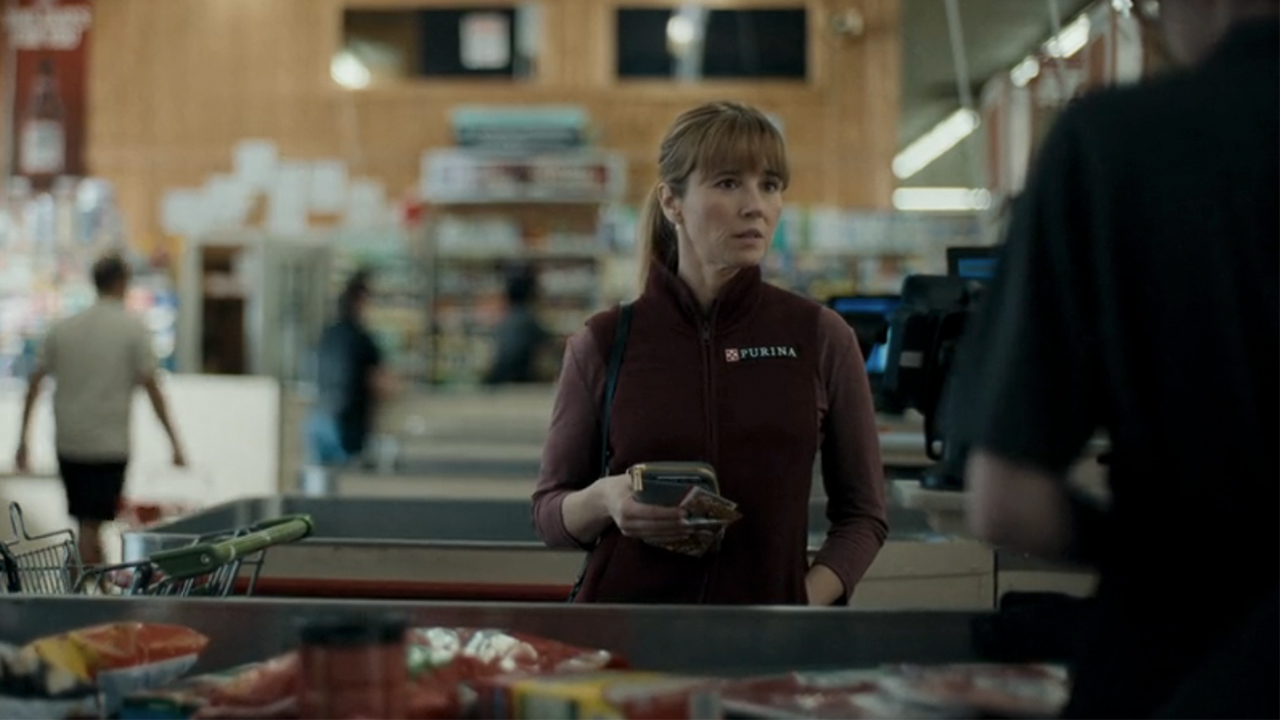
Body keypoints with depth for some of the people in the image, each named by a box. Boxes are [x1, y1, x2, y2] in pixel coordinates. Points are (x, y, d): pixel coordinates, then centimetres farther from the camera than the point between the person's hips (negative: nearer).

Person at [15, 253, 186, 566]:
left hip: (68, 443, 4)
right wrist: (174, 443, -5)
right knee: (91, 525, -3)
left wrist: (23, 439, 12)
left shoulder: (63, 328, 6)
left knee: (87, 522, 16)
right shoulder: (133, 329, -5)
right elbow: (151, 388, -9)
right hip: (110, 444, -4)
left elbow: (34, 384, 6)